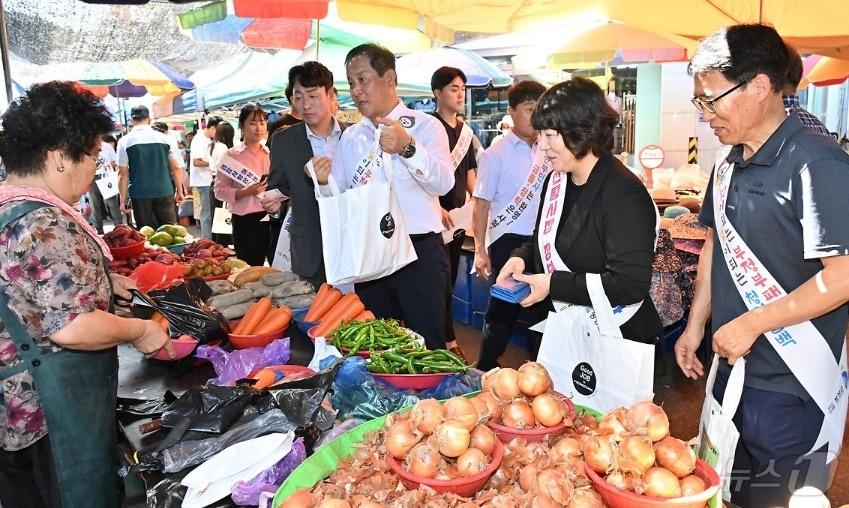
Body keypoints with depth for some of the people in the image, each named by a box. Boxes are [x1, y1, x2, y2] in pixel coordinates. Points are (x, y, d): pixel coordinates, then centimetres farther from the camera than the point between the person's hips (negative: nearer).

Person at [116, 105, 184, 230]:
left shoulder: (125, 141, -2)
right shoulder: (163, 138, 2)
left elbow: (123, 174, -4)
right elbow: (175, 167, 3)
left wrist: (123, 200, 2)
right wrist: (179, 191, 12)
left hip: (140, 195, -1)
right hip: (165, 192, 1)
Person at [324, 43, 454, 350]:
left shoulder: (425, 126, -3)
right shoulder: (351, 137, 12)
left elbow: (443, 184, -18)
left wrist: (408, 148, -32)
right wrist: (325, 183, -10)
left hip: (419, 251, -5)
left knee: (426, 347, 1)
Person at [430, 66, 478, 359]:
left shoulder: (465, 131, 14)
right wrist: (437, 207, -21)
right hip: (436, 214, -7)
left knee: (450, 278, 14)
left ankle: (435, 335, 27)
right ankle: (448, 340, 8)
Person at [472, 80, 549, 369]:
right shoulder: (497, 154, -7)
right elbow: (481, 204, -8)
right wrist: (480, 251, -12)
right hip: (508, 241, -5)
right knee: (503, 310, 3)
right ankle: (486, 370, 20)